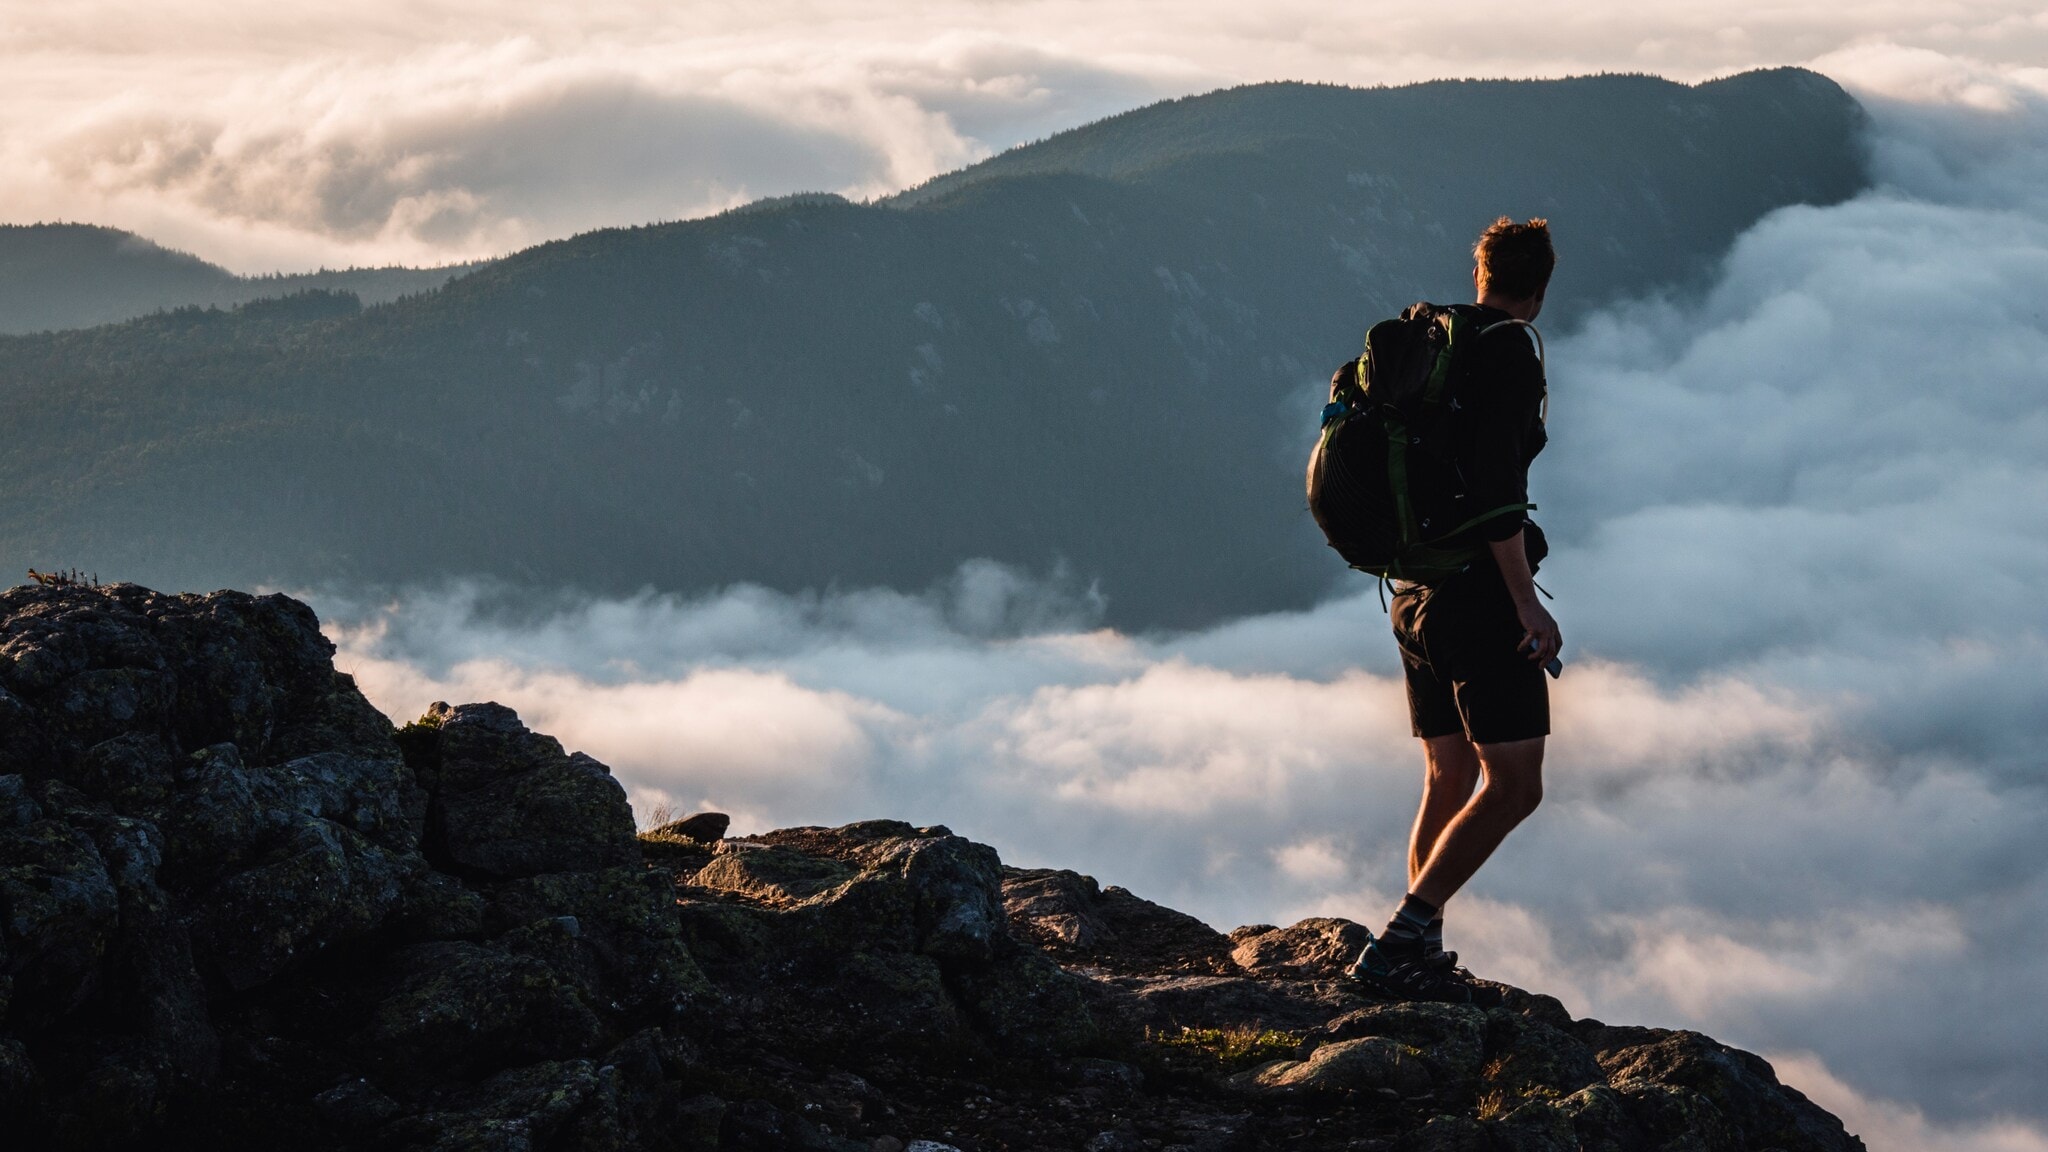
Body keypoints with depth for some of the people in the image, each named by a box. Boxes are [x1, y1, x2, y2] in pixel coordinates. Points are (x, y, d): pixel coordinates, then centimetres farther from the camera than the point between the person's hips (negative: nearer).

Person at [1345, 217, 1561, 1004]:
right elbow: (1496, 489, -22)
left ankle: (1420, 953, 16)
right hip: (1480, 597, -9)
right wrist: (1528, 605, -19)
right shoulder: (1509, 357, -13)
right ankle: (1399, 944, -15)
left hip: (1417, 596, 9)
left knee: (1448, 780, 16)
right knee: (1513, 784, -8)